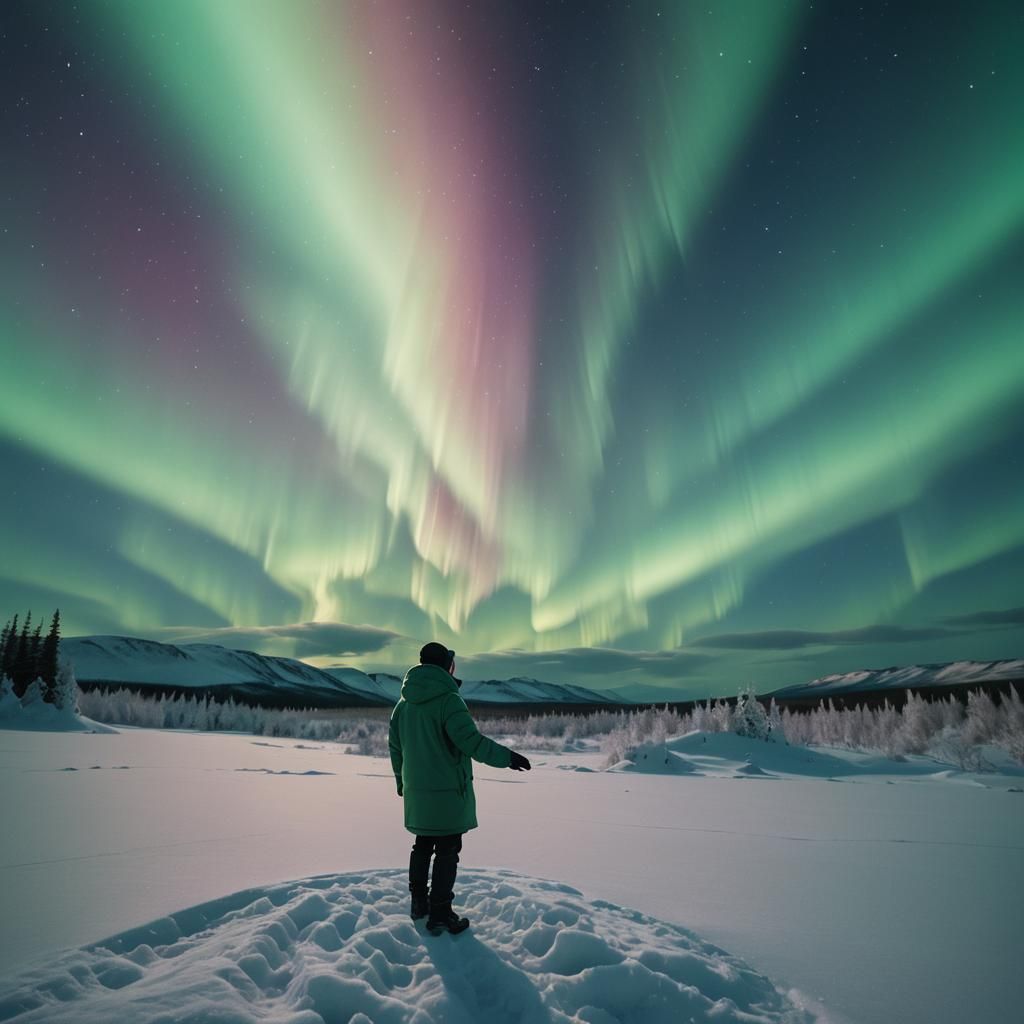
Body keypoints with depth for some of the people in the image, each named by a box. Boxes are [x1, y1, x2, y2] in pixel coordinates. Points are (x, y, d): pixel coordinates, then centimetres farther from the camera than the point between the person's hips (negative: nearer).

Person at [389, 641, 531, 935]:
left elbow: (395, 748, 11)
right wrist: (508, 757, -13)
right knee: (447, 853, 6)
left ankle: (419, 903, 33)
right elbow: (472, 742, -25)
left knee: (422, 846, 22)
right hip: (448, 793, -7)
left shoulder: (404, 703, 4)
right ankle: (440, 916, 15)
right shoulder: (448, 700, -21)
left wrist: (402, 784, 24)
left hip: (417, 794, 7)